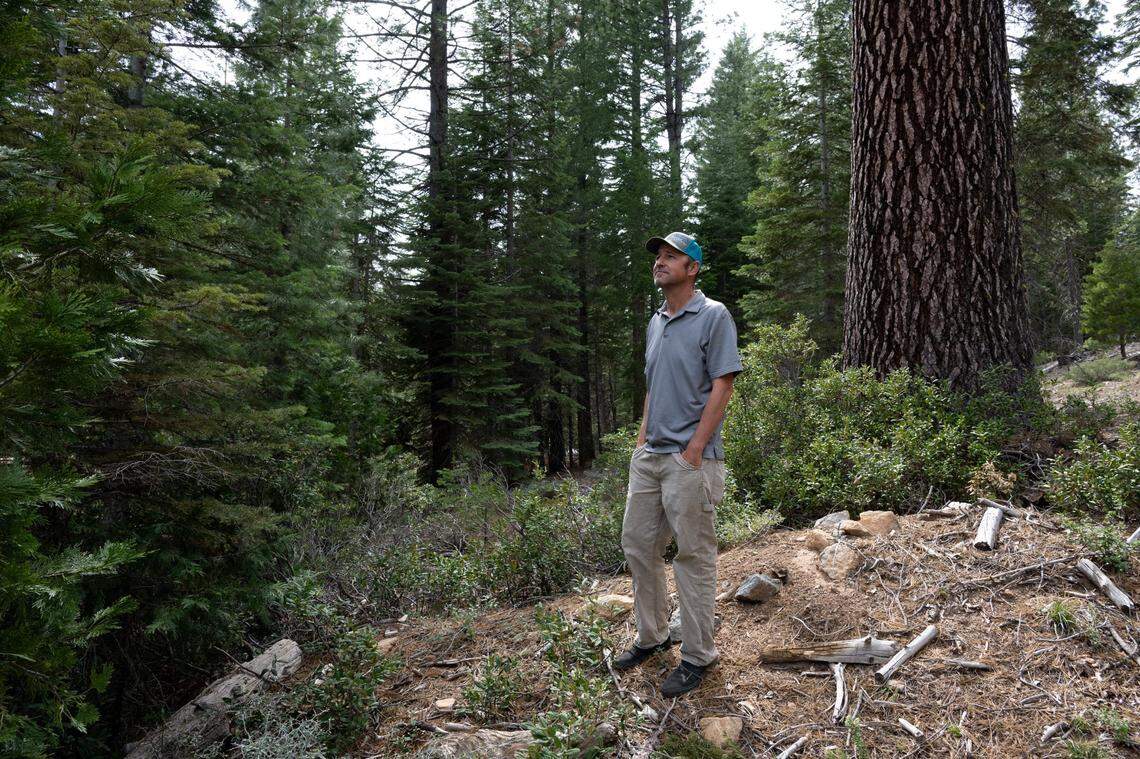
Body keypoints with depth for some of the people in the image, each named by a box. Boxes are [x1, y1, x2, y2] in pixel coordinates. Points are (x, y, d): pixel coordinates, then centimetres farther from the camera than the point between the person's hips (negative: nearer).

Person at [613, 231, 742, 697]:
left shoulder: (713, 316, -7)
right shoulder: (655, 322, 16)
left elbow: (721, 386, -13)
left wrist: (693, 450, -17)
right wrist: (642, 439, 12)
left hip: (690, 458, -8)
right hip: (650, 455, 8)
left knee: (693, 556, 1)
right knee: (637, 546, 13)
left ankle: (698, 655, 15)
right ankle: (652, 636, 30)